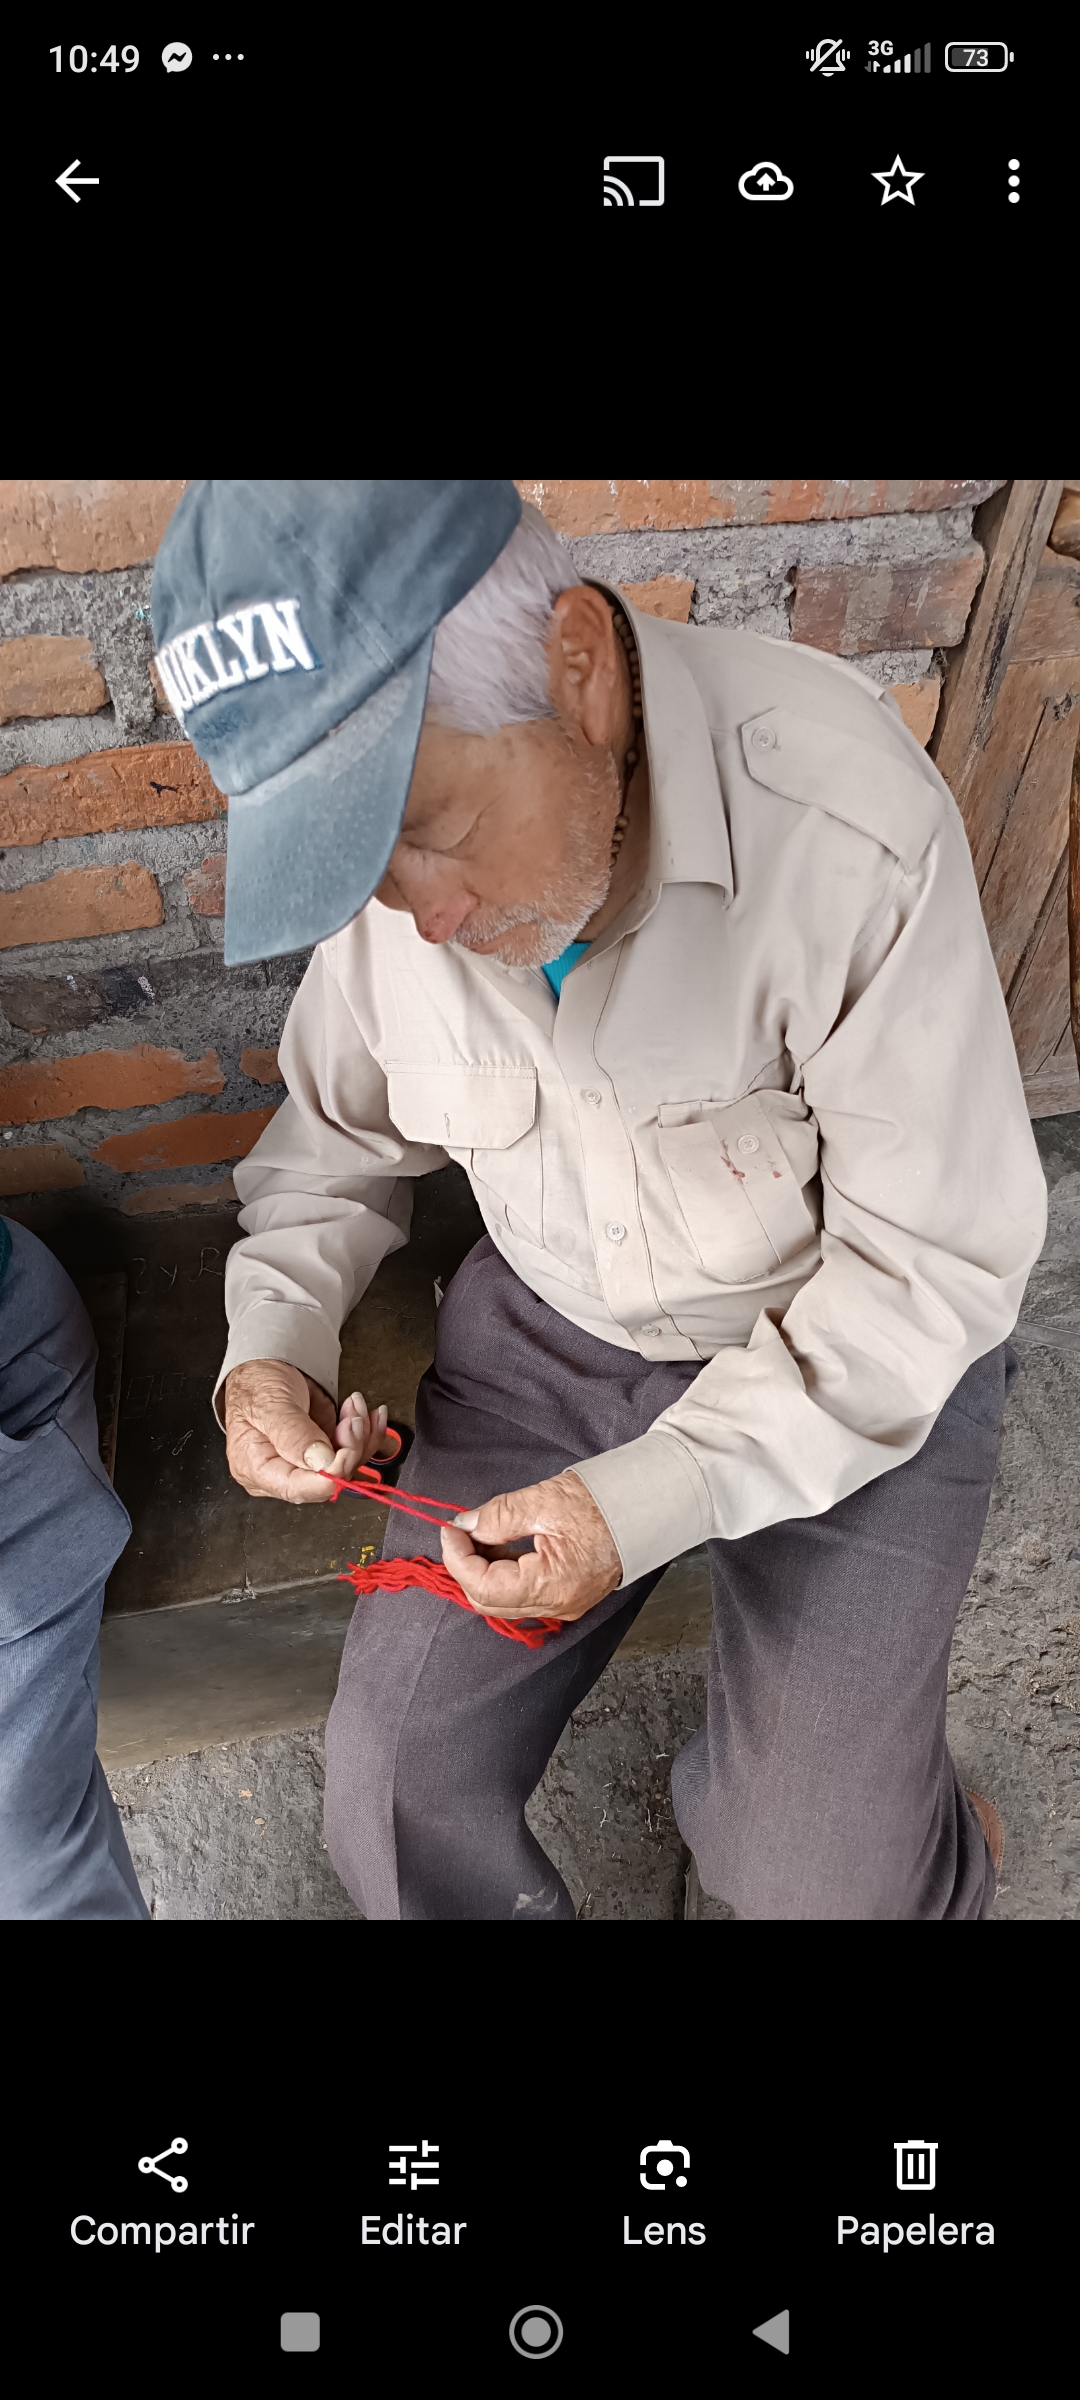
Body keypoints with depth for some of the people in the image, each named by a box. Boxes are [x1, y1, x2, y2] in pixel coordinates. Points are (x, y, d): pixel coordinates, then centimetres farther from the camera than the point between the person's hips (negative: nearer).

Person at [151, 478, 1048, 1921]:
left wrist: (652, 1500, -26)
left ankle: (922, 1837, 30)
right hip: (548, 1329, 4)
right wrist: (272, 1341, -12)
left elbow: (936, 1262, -21)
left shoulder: (851, 833, -30)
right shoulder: (390, 826, -12)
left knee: (810, 1873, -7)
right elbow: (339, 1134, 5)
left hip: (859, 1361, -3)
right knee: (392, 1803, 0)